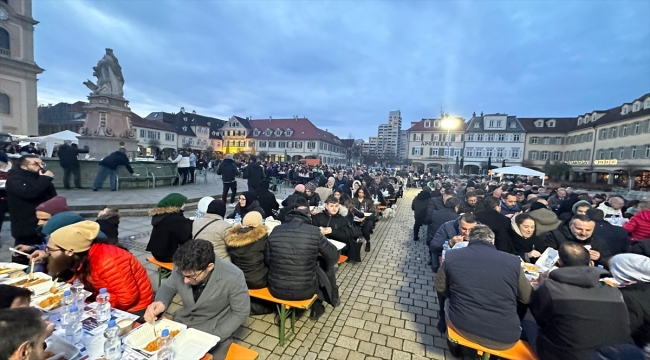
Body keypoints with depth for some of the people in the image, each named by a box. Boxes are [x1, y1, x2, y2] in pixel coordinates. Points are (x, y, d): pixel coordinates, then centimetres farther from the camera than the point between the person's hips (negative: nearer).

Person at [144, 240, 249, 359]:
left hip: (215, 332, -4)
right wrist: (160, 303, -17)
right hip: (182, 324, 4)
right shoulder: (182, 268, -18)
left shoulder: (233, 277, -30)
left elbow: (241, 313, -16)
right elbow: (168, 286, 3)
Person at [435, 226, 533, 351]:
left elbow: (441, 289, 6)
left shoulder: (451, 256, -6)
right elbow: (528, 298, 10)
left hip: (462, 326, 0)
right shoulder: (513, 262, -6)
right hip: (504, 337, 1)